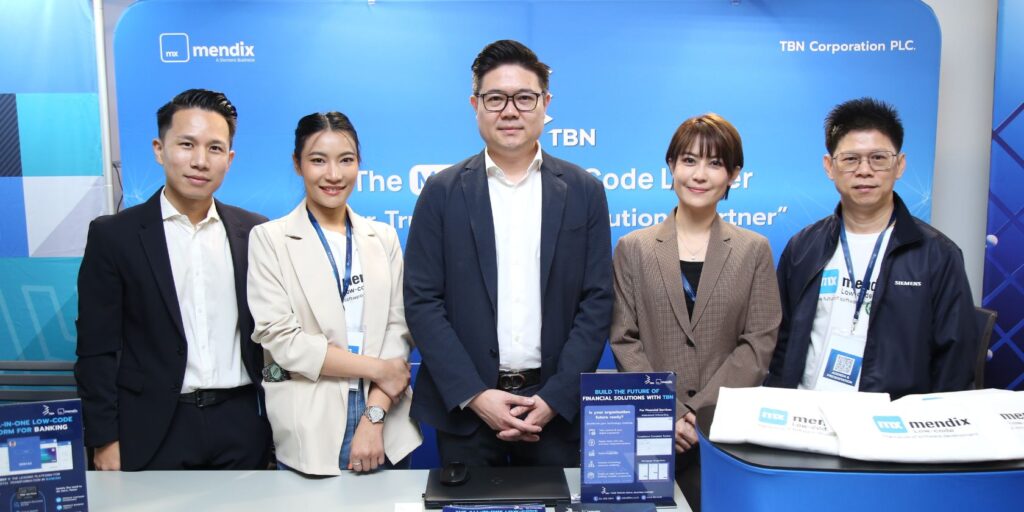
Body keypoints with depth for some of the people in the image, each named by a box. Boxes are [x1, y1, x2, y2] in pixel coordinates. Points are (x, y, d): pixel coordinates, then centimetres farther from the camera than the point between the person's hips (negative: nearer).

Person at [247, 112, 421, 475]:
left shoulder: (383, 237, 7)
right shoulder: (269, 238, -2)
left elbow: (397, 329, 1)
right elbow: (280, 337, -9)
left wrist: (375, 417, -10)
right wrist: (376, 368, -10)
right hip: (310, 429, -2)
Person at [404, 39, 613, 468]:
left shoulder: (584, 191, 2)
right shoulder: (442, 192, 0)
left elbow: (596, 301, 0)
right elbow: (421, 301, -3)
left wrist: (555, 399, -9)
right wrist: (475, 395, -11)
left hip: (556, 408, 1)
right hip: (464, 405, 0)